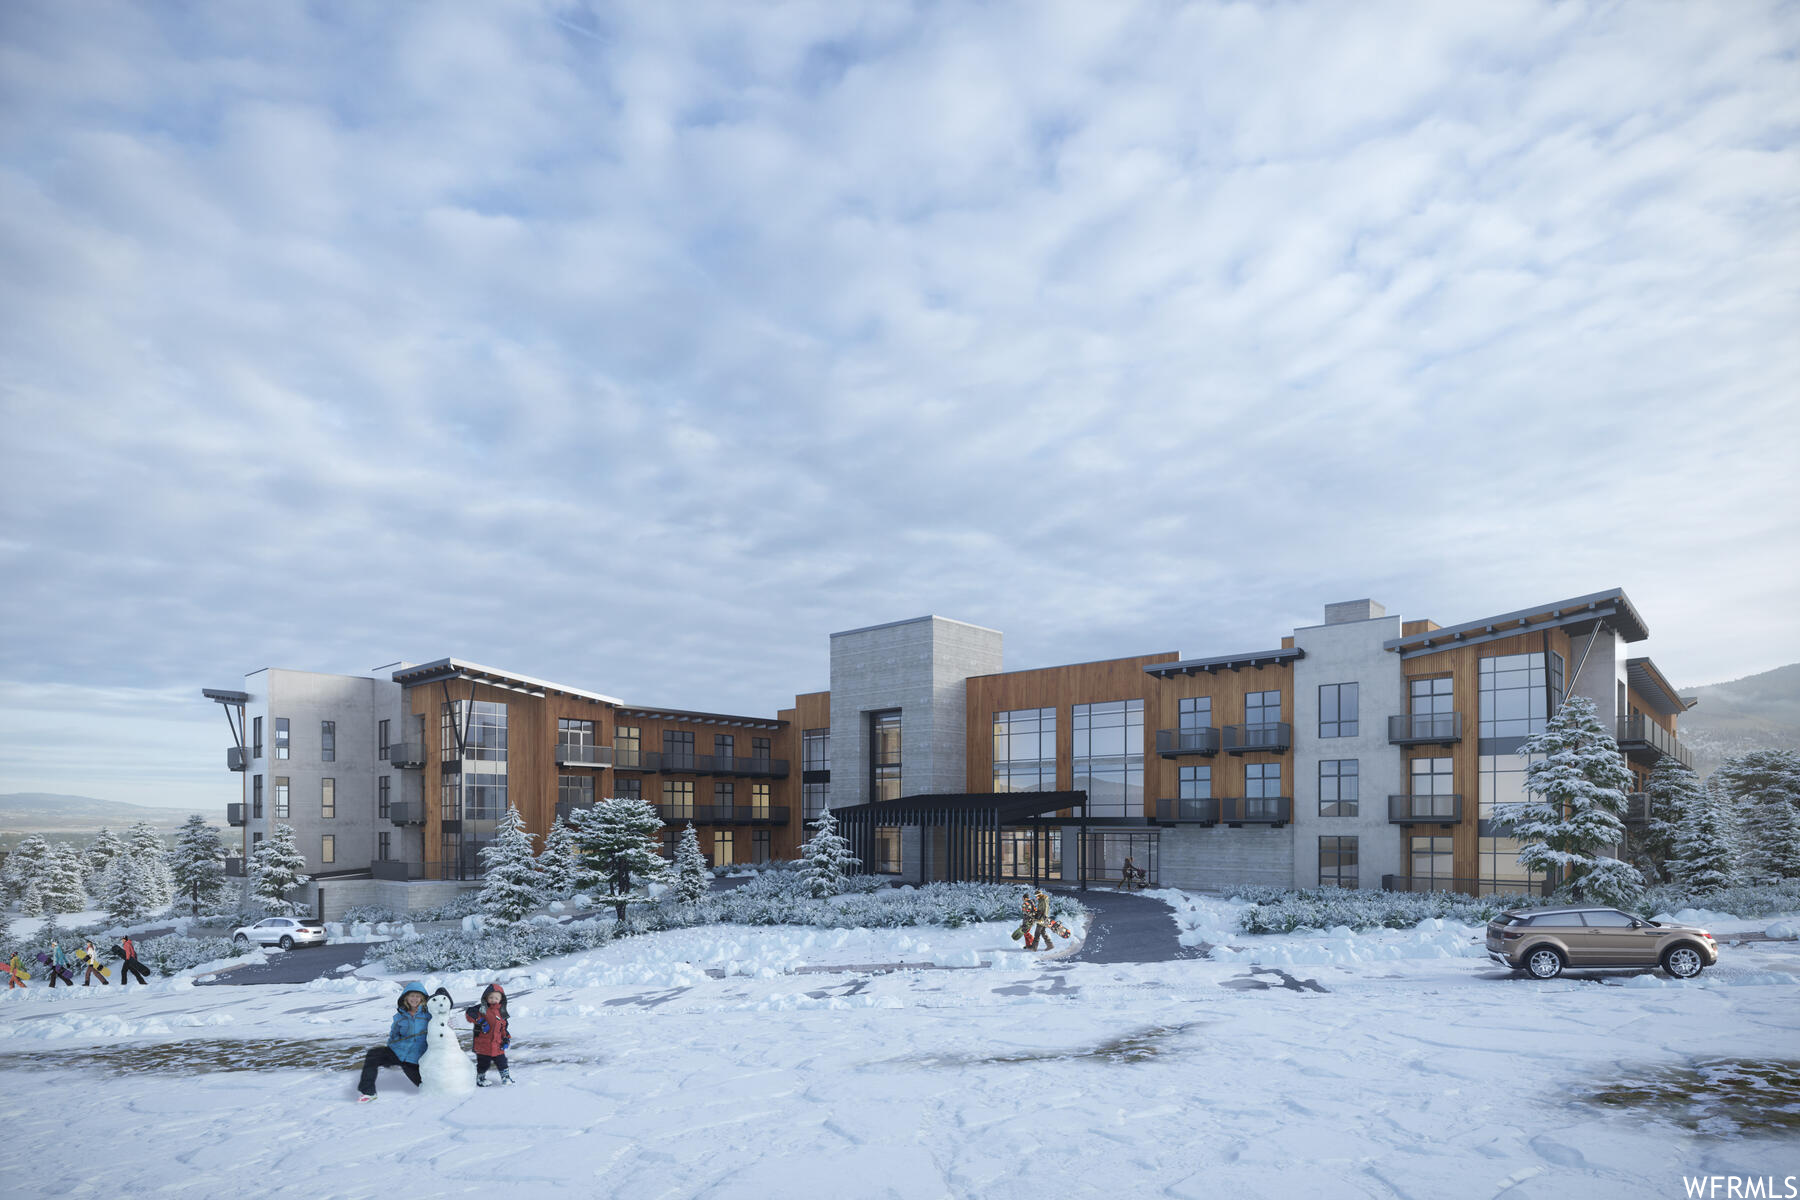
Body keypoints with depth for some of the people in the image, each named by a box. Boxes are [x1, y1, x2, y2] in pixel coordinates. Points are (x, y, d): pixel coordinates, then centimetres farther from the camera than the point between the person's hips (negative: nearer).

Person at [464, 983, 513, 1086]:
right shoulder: (482, 1008, -7)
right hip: (483, 1045, -4)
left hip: (497, 1046, 4)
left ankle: (506, 1076, 28)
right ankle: (481, 1078, 31)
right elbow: (469, 1012, -22)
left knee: (502, 1062, 11)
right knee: (483, 1064, 9)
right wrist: (480, 1021, -26)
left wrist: (506, 1038, 4)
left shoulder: (501, 1012, 10)